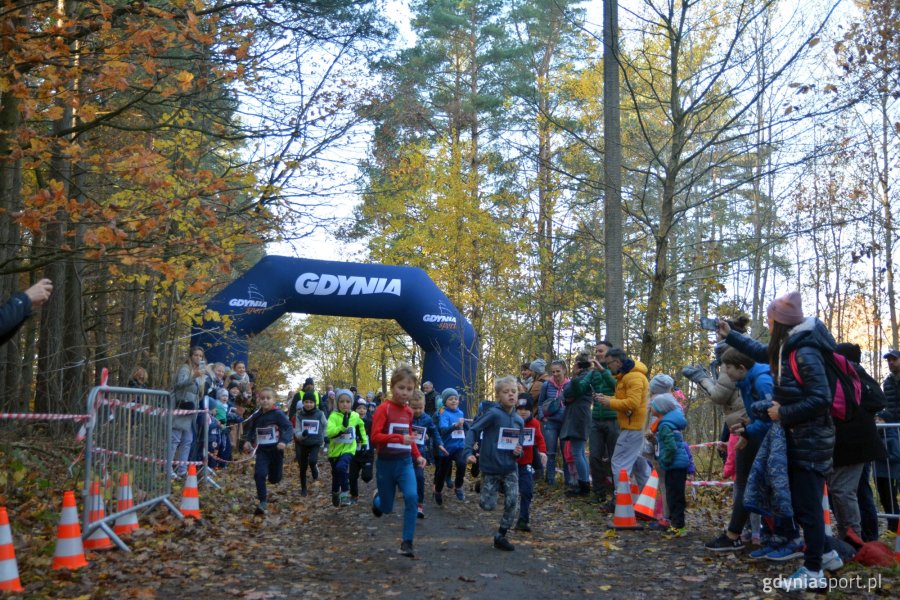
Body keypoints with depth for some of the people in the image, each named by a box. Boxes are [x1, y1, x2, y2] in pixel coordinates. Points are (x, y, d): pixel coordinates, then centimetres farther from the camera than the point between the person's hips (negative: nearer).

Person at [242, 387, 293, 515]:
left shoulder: (278, 414, -12)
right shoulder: (256, 416, 2)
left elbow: (289, 428, -19)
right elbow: (249, 429, 17)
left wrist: (284, 441, -35)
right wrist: (247, 440, 0)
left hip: (276, 450, -2)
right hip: (262, 451, 2)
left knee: (275, 478, 11)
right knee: (259, 474, -19)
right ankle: (263, 502, -9)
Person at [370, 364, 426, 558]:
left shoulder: (408, 412, 6)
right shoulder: (383, 408, -13)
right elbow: (375, 436, -23)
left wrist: (418, 456, 7)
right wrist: (400, 438, -34)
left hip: (405, 462, 4)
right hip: (386, 463, -4)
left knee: (412, 497, -19)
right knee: (387, 508, 9)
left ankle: (407, 542, -9)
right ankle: (378, 499, 46)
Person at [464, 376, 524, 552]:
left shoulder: (519, 420, 4)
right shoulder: (493, 413, -14)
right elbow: (473, 430, -16)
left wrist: (519, 452, -8)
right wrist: (469, 452, -29)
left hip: (510, 469, 4)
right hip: (490, 468, -4)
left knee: (512, 503, -5)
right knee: (488, 506, 0)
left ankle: (501, 536, 13)